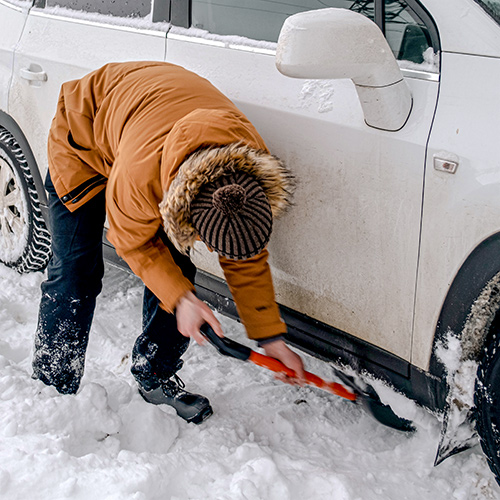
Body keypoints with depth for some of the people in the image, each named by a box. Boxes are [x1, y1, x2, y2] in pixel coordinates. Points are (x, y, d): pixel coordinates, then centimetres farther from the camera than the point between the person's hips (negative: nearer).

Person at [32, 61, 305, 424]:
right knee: (76, 273, -11)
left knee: (175, 270, -5)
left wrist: (271, 338, -11)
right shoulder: (139, 176, -46)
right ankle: (54, 389, 4)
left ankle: (155, 378, 12)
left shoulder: (253, 162, -29)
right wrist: (181, 298, -29)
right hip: (86, 135, -4)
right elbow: (133, 242, -21)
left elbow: (248, 260, -14)